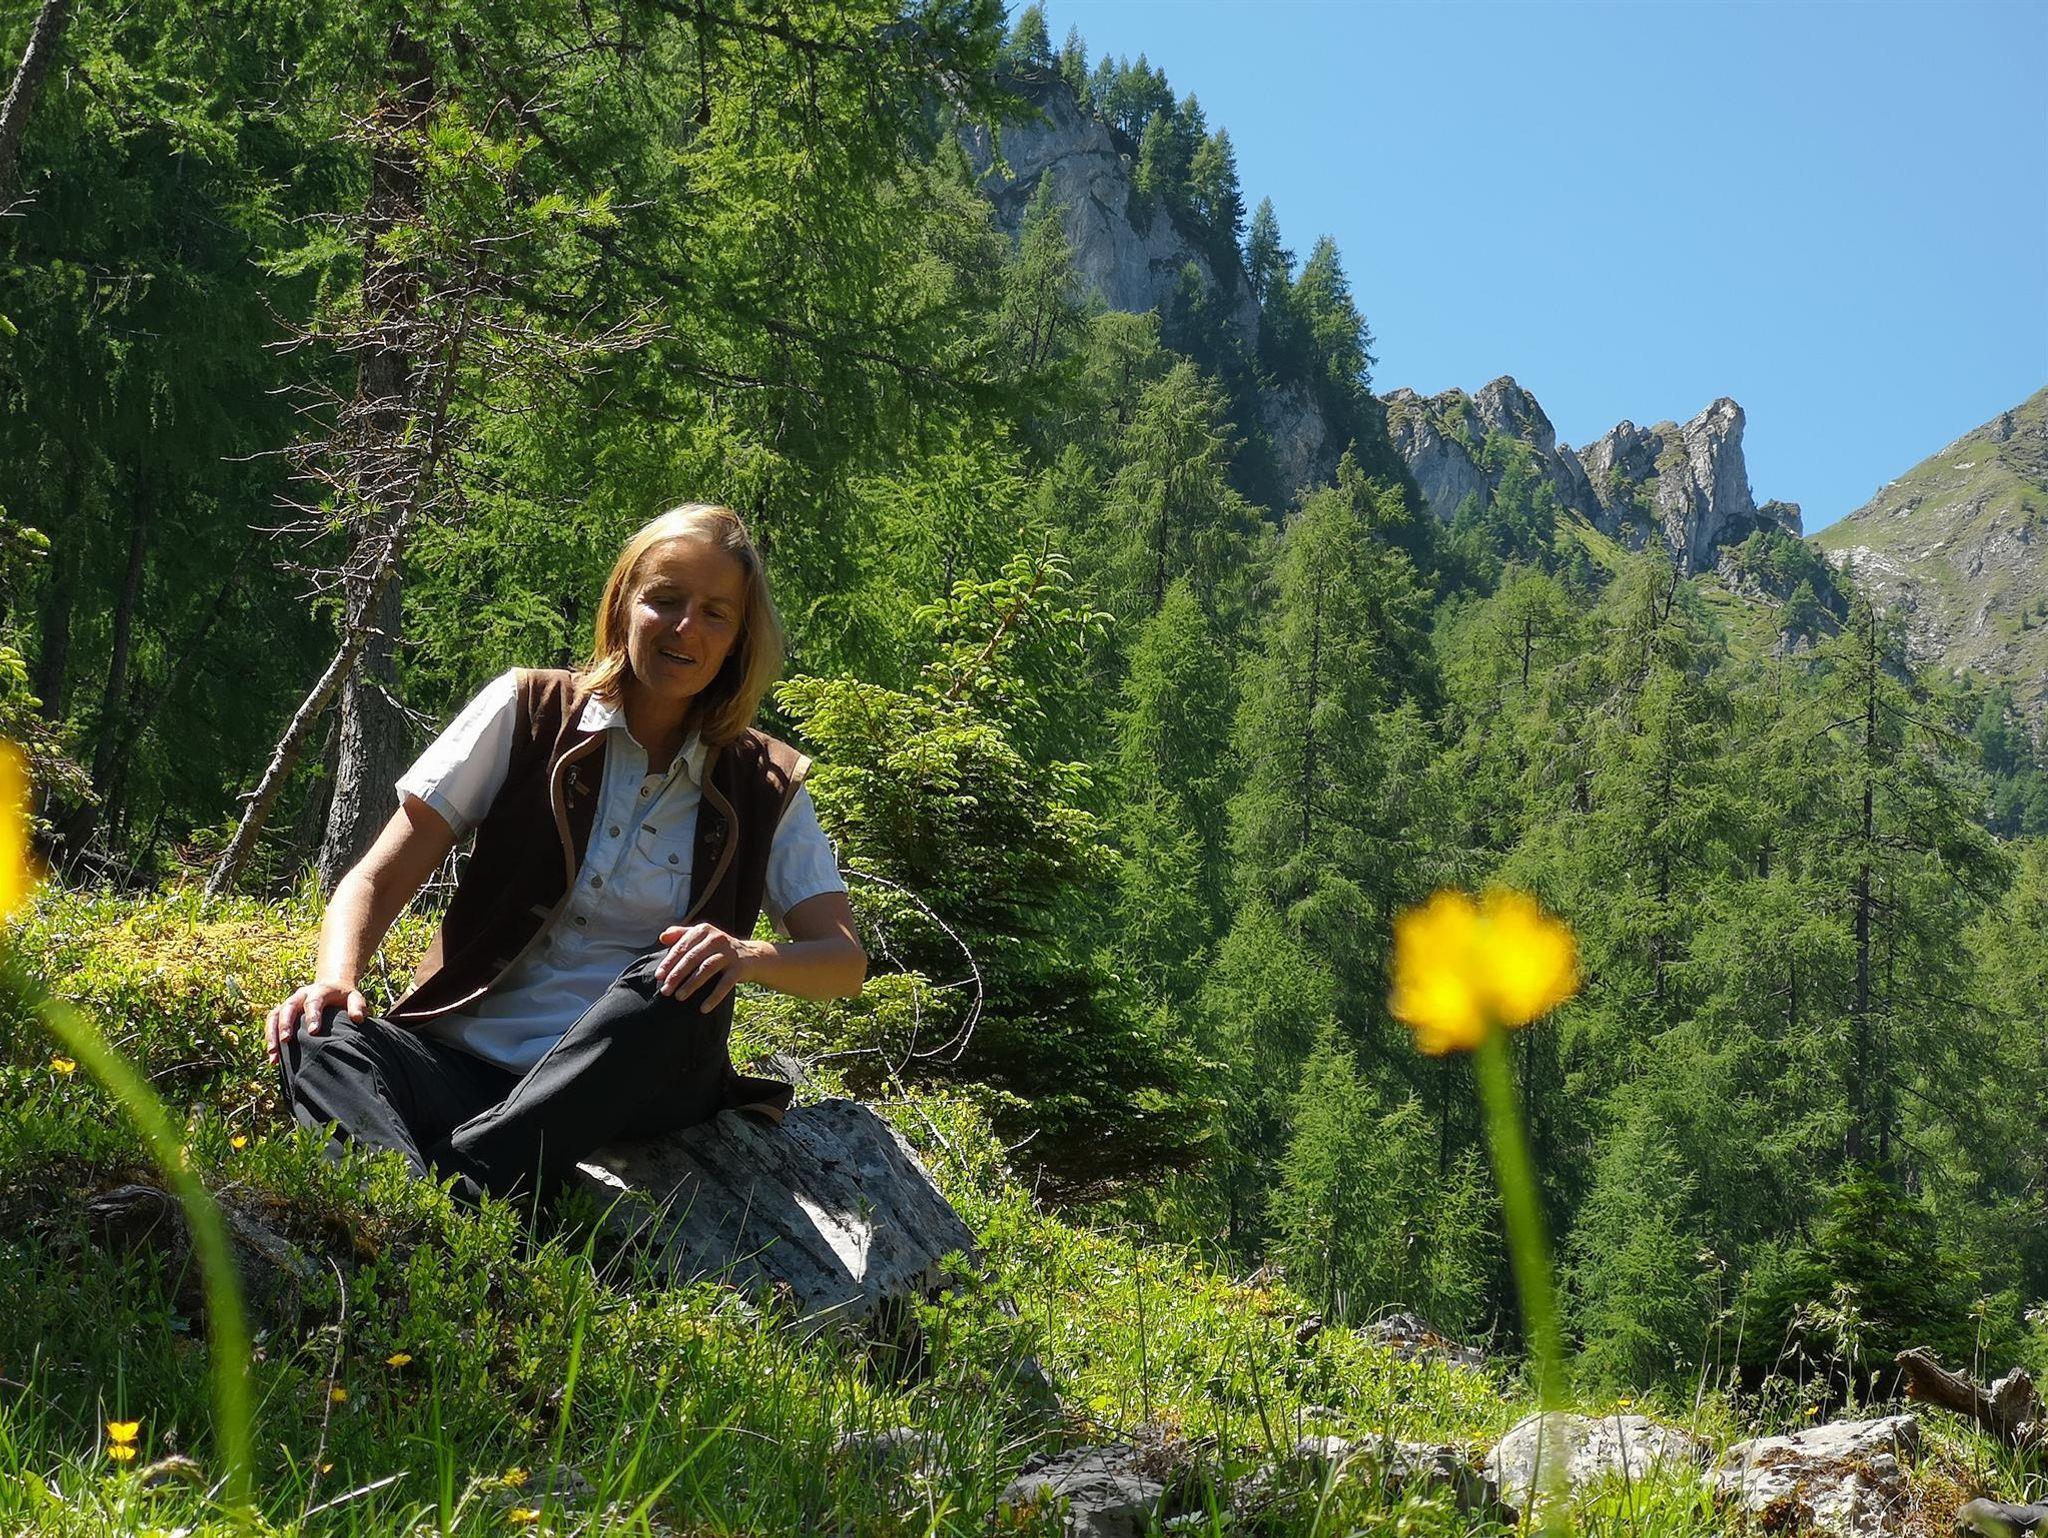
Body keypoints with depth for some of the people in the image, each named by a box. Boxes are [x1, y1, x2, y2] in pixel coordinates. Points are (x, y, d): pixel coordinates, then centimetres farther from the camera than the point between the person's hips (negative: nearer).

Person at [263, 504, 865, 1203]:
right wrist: (336, 980, -18)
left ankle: (465, 1178, -40)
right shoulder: (529, 713, 6)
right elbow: (376, 882, 3)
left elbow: (845, 959, 2)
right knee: (319, 1038, -29)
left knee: (677, 988, -33)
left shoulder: (764, 787, 8)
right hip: (466, 1061, 0)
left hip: (628, 1086, 0)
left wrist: (750, 956, -21)